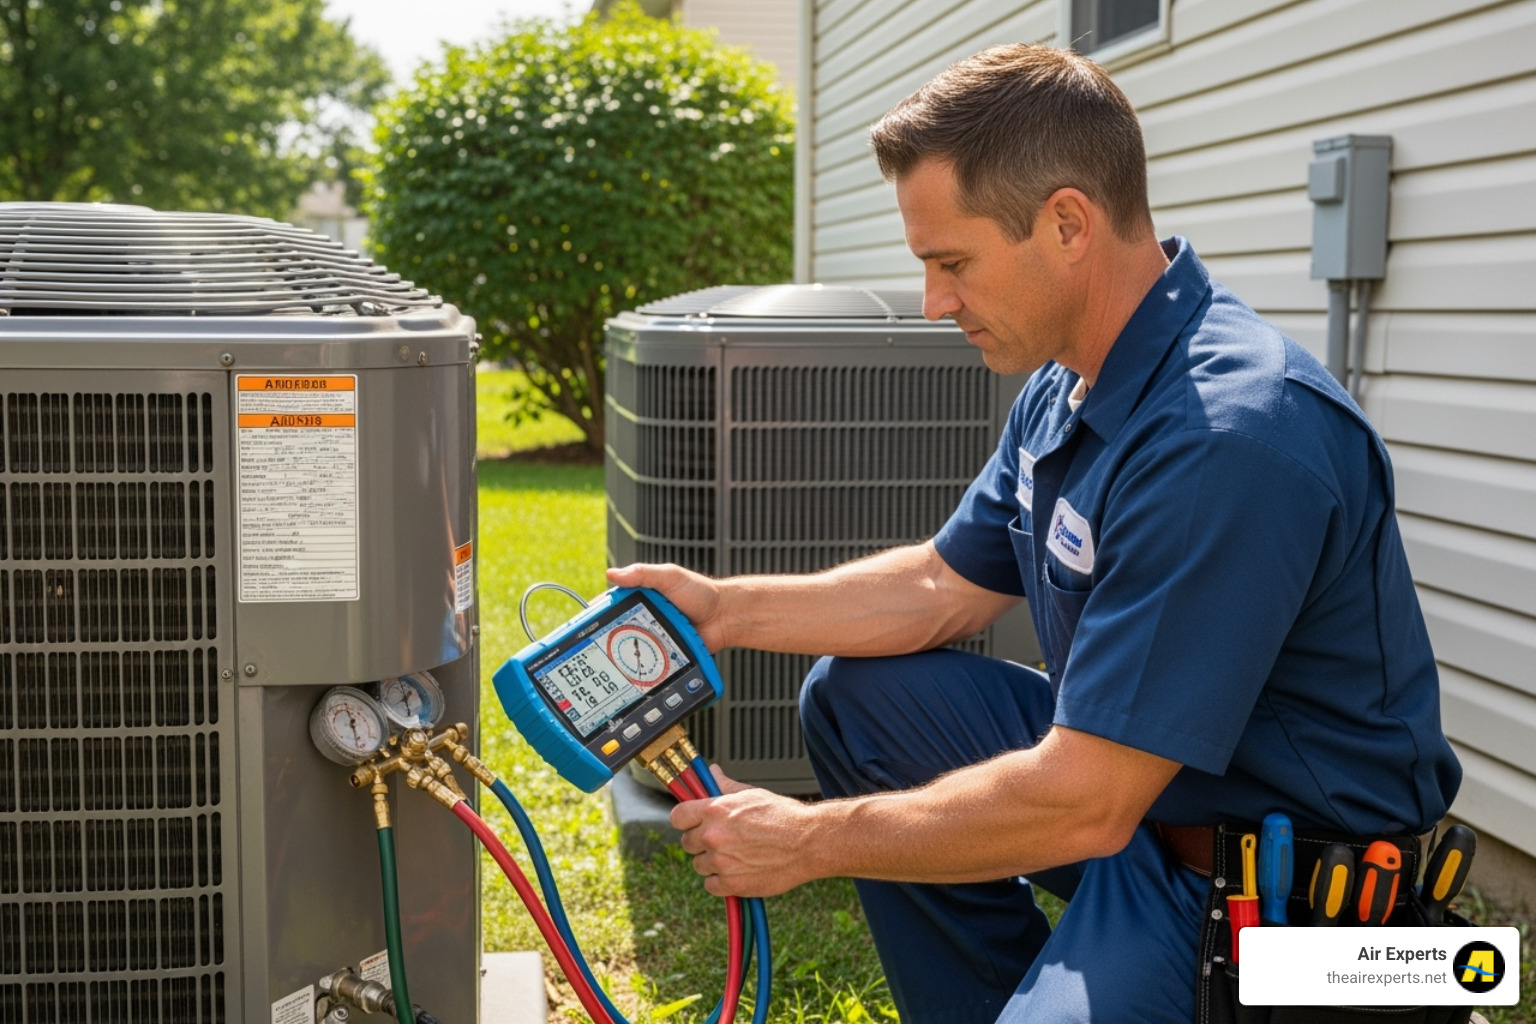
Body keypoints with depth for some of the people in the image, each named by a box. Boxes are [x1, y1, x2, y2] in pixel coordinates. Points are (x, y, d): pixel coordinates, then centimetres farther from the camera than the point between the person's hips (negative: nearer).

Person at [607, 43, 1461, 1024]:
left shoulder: (1226, 438, -30)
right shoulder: (1069, 380, 2)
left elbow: (1082, 805, -28)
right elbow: (945, 586, 14)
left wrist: (810, 842, -17)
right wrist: (723, 609, 8)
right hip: (1123, 765, 10)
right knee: (854, 693, 10)